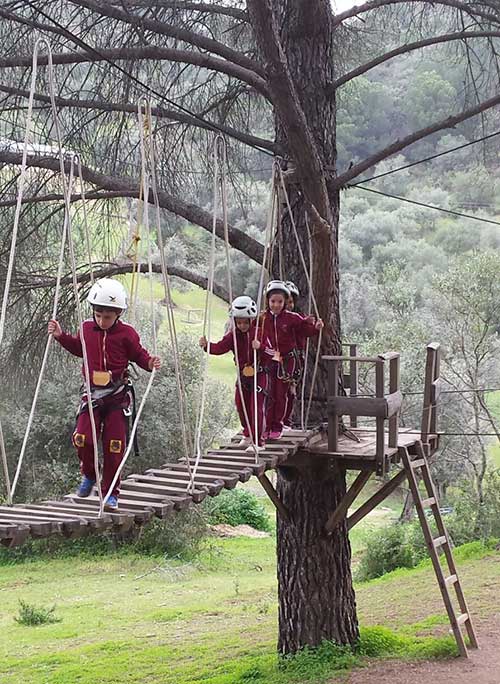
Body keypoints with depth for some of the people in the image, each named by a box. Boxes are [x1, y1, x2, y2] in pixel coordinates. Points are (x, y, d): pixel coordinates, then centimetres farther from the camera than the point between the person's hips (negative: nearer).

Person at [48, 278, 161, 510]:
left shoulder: (126, 334, -8)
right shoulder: (86, 328, 3)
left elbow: (139, 355, 1)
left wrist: (150, 363, -20)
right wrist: (61, 336, 13)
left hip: (117, 396, -2)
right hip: (92, 393, 3)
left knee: (114, 445, -2)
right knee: (82, 438, -11)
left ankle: (111, 493, 11)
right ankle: (89, 474, 20)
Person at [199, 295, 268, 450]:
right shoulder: (233, 335, -3)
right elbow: (220, 347, -15)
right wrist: (207, 345, -34)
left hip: (259, 373, -5)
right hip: (242, 373, 5)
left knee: (257, 407, -9)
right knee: (241, 405, 14)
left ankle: (257, 441, -5)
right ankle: (248, 434, 36)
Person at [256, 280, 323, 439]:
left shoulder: (292, 318, -5)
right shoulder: (262, 318, -1)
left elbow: (305, 330, 3)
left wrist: (316, 327, -15)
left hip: (286, 361, -1)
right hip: (268, 361, 1)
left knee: (281, 395, 6)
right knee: (268, 395, 2)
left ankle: (277, 427, 17)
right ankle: (266, 426, 12)